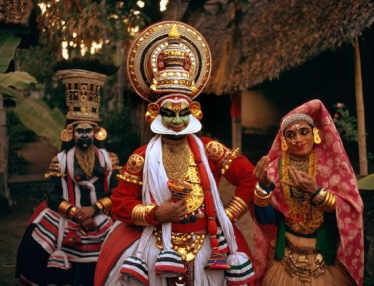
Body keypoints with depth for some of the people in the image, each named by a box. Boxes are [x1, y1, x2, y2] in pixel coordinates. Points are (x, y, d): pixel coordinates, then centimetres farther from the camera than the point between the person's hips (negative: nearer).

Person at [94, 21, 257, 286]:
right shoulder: (142, 157, -3)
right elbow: (120, 204, -4)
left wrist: (228, 216, -6)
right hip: (157, 250, -1)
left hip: (207, 249, 1)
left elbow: (249, 177, 0)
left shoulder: (209, 150, -1)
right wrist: (156, 213, -19)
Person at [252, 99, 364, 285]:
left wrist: (315, 191, -27)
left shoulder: (333, 163, -6)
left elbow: (350, 211, -13)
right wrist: (264, 185, -24)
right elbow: (266, 218, -8)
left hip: (328, 259, -1)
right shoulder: (275, 169, -3)